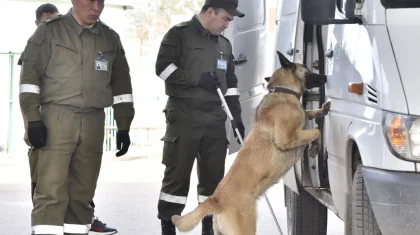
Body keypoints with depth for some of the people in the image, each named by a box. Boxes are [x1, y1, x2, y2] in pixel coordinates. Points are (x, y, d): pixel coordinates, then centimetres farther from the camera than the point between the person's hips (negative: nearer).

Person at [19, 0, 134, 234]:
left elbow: (121, 84, 18)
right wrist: (33, 119, -12)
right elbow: (30, 75, -4)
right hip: (56, 119, -4)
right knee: (51, 189, -12)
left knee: (84, 191, 6)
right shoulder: (50, 31, -1)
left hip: (93, 123, 4)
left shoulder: (111, 38, 12)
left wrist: (124, 127, 14)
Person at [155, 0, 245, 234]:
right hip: (184, 118, -6)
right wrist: (197, 79, -17)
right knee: (177, 175, -4)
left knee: (214, 176, 5)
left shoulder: (224, 44, 17)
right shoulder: (180, 34, -3)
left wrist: (237, 116, 13)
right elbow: (163, 67, -12)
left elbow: (230, 83, 21)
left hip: (215, 120, 6)